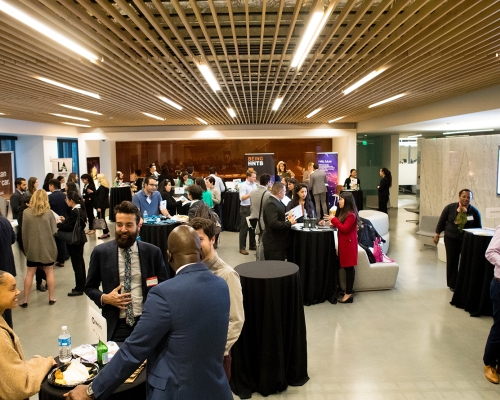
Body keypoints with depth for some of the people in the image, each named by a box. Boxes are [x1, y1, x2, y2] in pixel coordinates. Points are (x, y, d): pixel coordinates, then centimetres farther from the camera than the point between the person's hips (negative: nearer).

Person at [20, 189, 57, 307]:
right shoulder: (48, 213, -9)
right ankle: (51, 298, 18)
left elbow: (24, 232, -1)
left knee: (30, 273, 10)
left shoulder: (26, 212, -6)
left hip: (32, 248, 1)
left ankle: (25, 300, 16)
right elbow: (54, 231, -5)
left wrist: (26, 246, 10)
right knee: (49, 272, 12)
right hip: (47, 247, -1)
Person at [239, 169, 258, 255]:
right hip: (245, 208, -7)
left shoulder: (254, 185, 10)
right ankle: (242, 248, 3)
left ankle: (252, 245, 29)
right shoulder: (243, 185, -11)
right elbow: (242, 198, -19)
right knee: (244, 228, -2)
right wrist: (251, 194, -28)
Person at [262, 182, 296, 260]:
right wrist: (289, 223, -21)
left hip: (279, 241, 10)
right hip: (273, 243, -10)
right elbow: (273, 223, -29)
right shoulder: (271, 204, -21)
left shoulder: (277, 201, 12)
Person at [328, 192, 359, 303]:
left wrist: (334, 220, -18)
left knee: (349, 268, -5)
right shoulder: (345, 212, 14)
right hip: (344, 243, 10)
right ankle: (349, 290, 21)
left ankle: (349, 293, -1)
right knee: (346, 267, 13)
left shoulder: (351, 214, -18)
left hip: (348, 244, -10)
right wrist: (334, 223, 3)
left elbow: (345, 229, -22)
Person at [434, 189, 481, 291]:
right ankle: (452, 284, 15)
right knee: (452, 261, 4)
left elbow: (478, 228, 3)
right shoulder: (450, 208, -7)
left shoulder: (474, 211, -7)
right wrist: (437, 234, 2)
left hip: (467, 240, 0)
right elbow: (442, 221, 2)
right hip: (451, 239, 0)